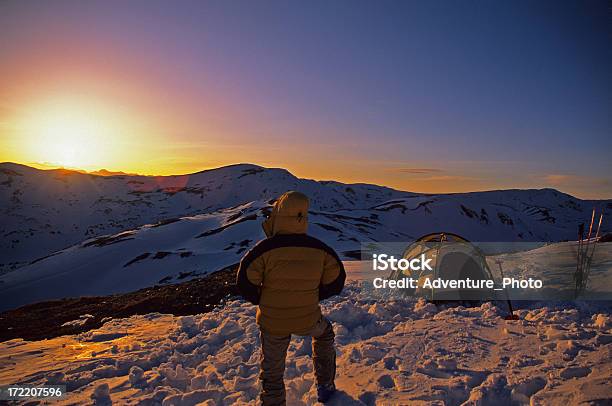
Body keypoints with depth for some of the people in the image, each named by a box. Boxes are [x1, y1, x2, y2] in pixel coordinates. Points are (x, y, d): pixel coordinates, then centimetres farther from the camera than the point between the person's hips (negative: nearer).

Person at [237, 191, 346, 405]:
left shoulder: (265, 248, -20)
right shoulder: (319, 249, -11)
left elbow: (244, 283, -13)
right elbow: (335, 282, -1)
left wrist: (263, 300, 6)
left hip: (272, 323, -2)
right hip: (308, 320, 2)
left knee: (272, 372, 19)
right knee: (324, 332, 35)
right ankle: (325, 387, 43)